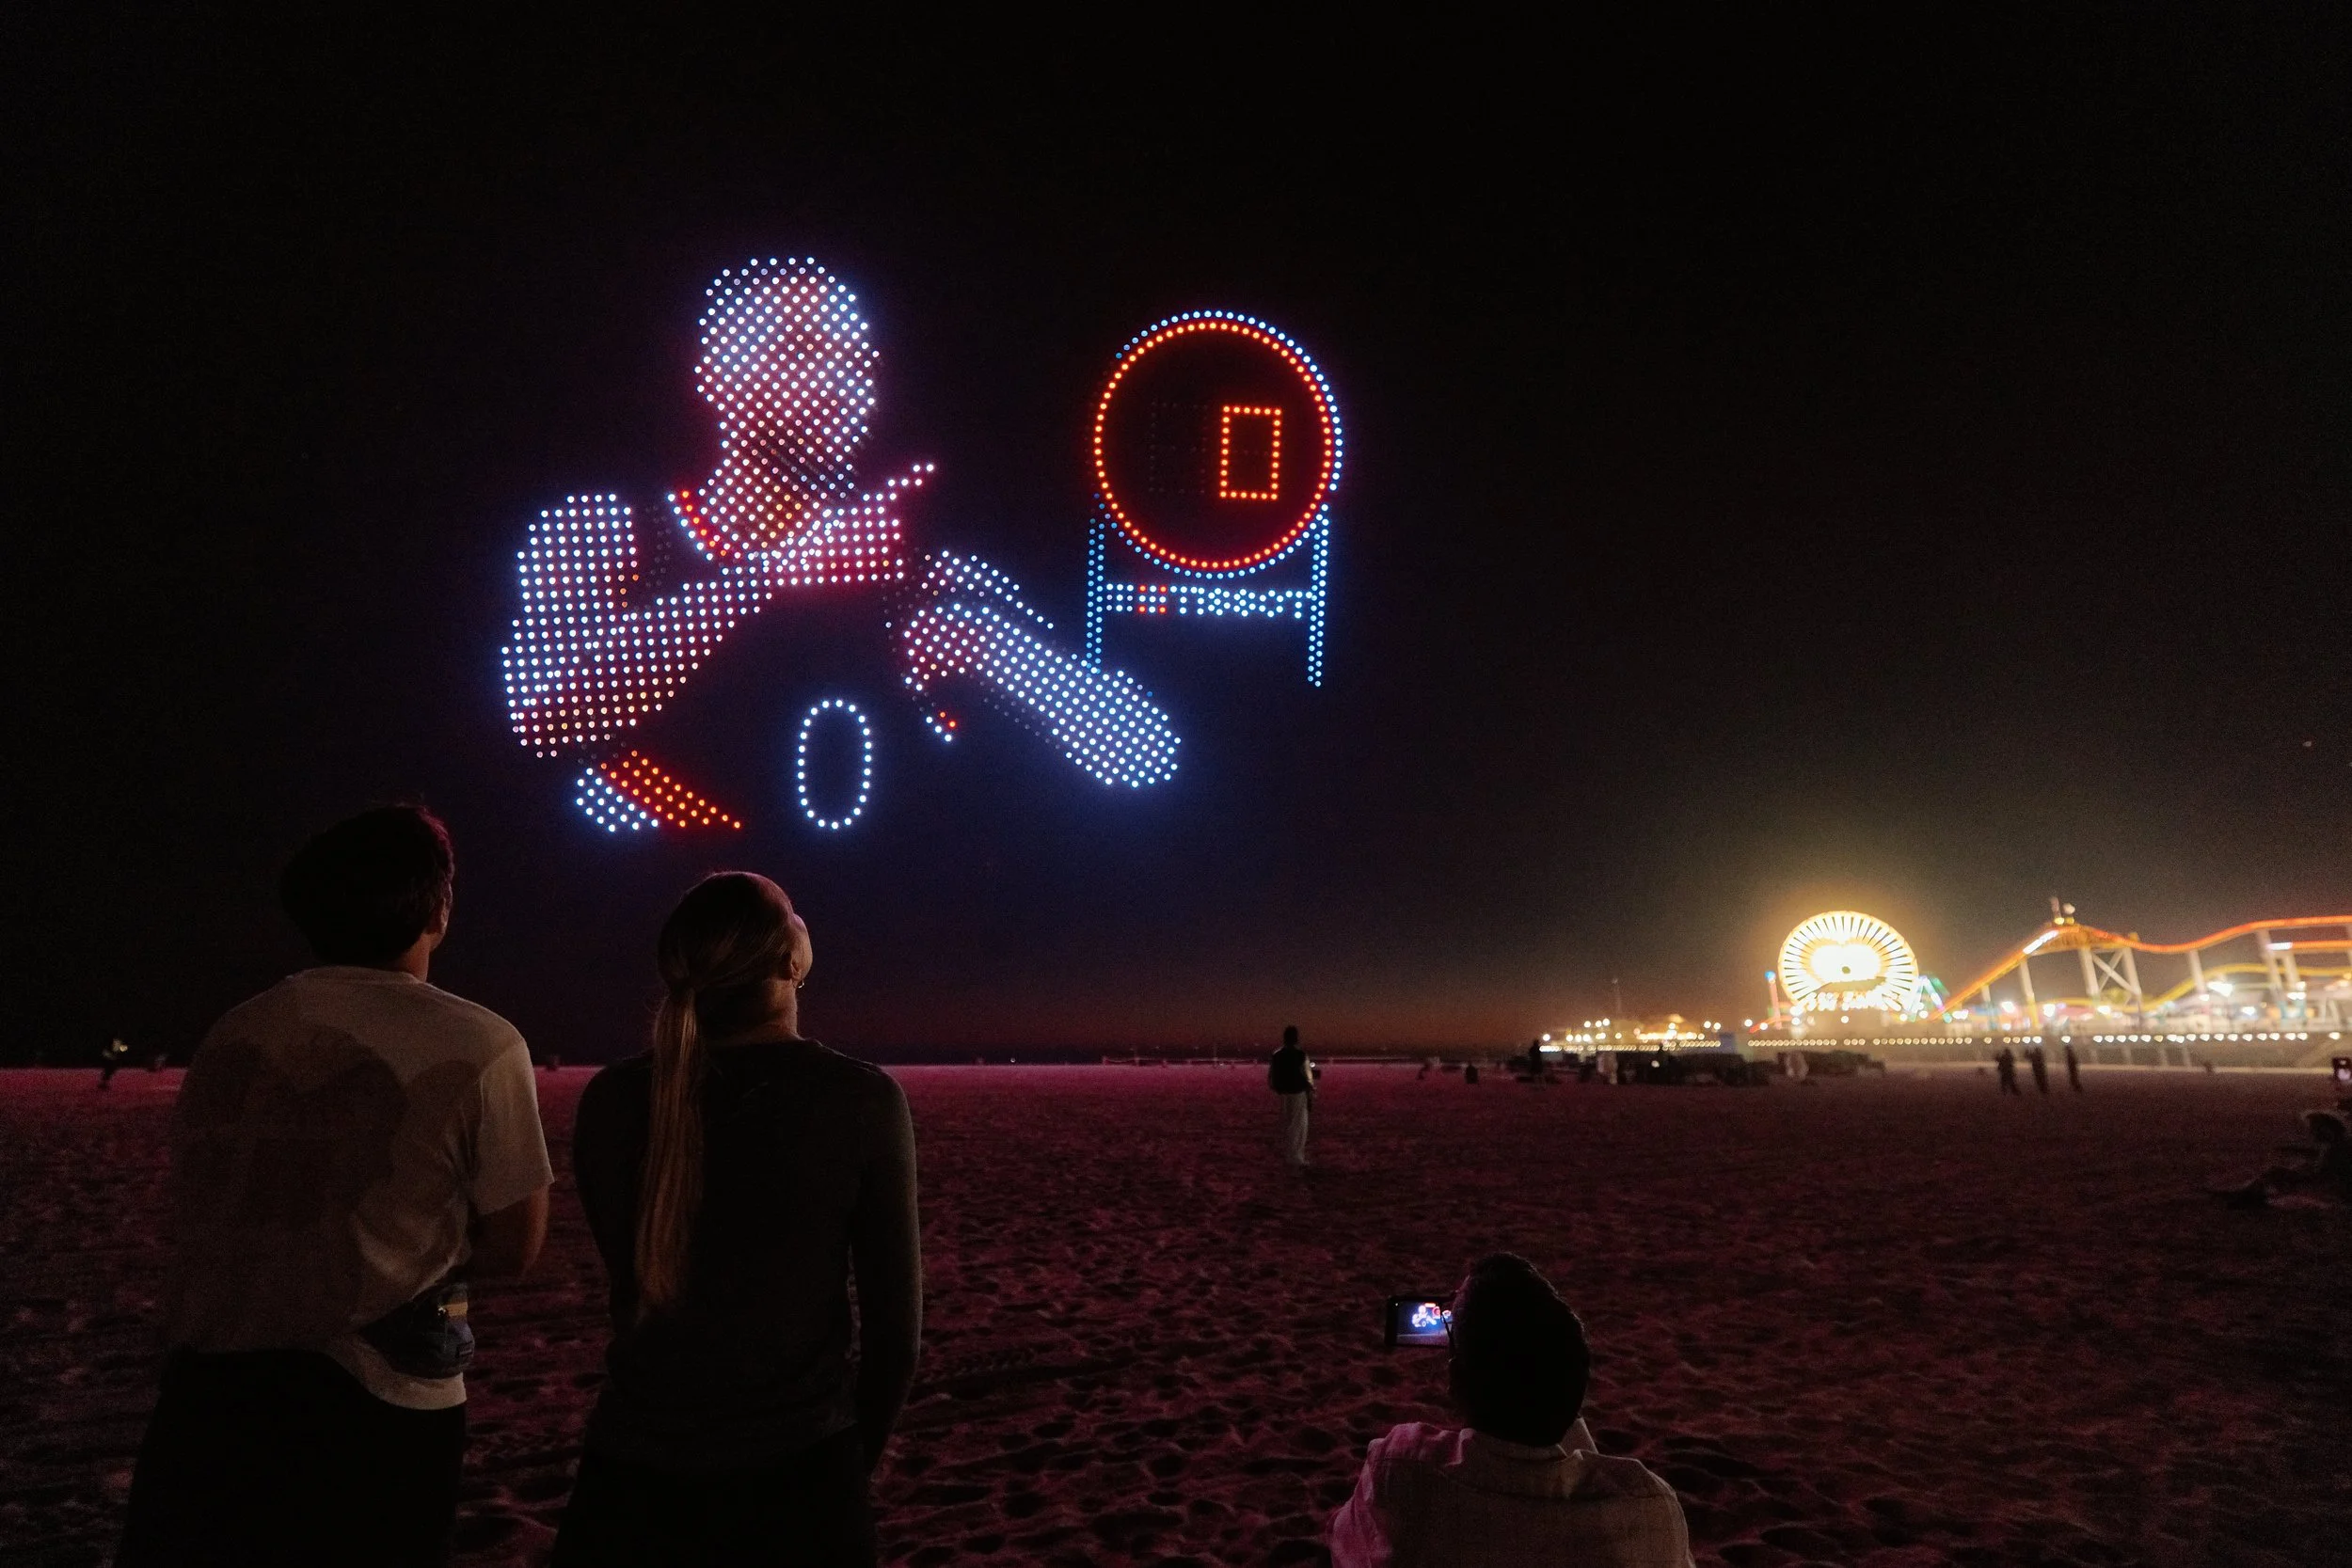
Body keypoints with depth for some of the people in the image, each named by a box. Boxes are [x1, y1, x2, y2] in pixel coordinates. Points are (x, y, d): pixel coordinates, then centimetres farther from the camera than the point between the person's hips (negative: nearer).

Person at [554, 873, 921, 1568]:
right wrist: (859, 1452, 6)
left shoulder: (611, 1100, -7)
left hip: (633, 1467, 3)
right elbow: (894, 1314, -6)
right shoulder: (860, 1098, -15)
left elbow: (634, 1288, 8)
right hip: (794, 1474, -2)